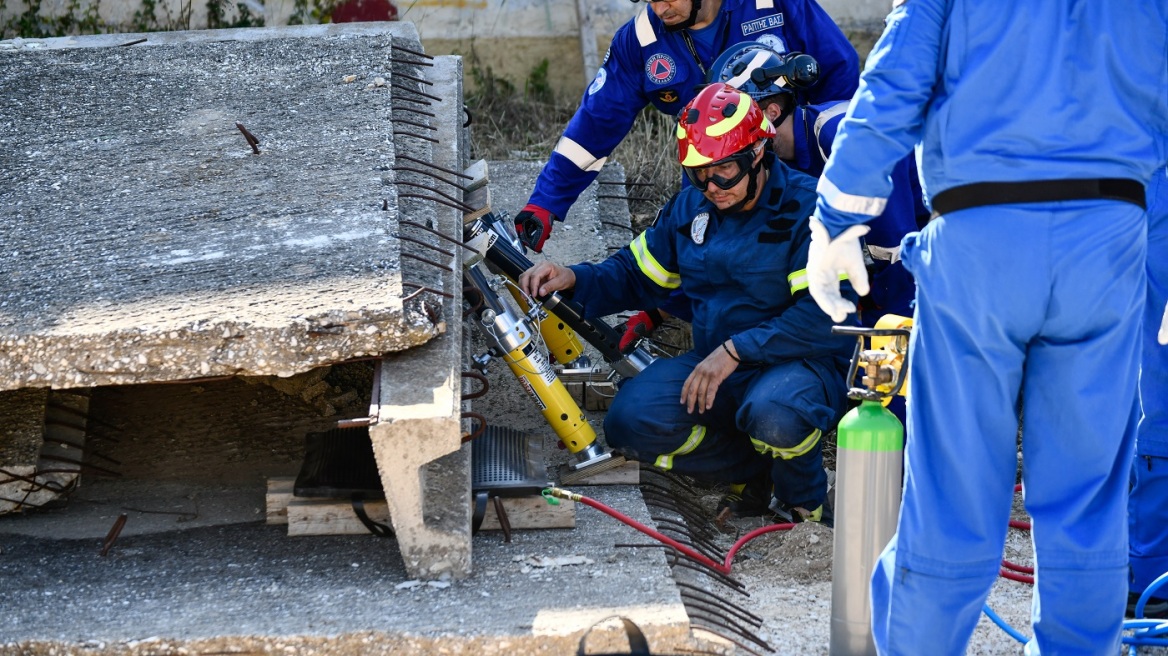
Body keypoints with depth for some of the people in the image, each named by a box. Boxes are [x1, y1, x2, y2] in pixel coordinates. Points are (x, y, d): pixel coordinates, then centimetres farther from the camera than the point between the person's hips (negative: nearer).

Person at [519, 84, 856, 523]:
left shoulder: (809, 207, -13)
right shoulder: (690, 208, 8)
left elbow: (825, 314, -22)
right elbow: (636, 275, 18)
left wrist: (735, 350, -25)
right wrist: (574, 280, -4)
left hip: (802, 363, -6)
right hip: (720, 369, 6)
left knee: (772, 414, -40)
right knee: (630, 422, -18)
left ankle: (804, 500, -6)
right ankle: (768, 459, -6)